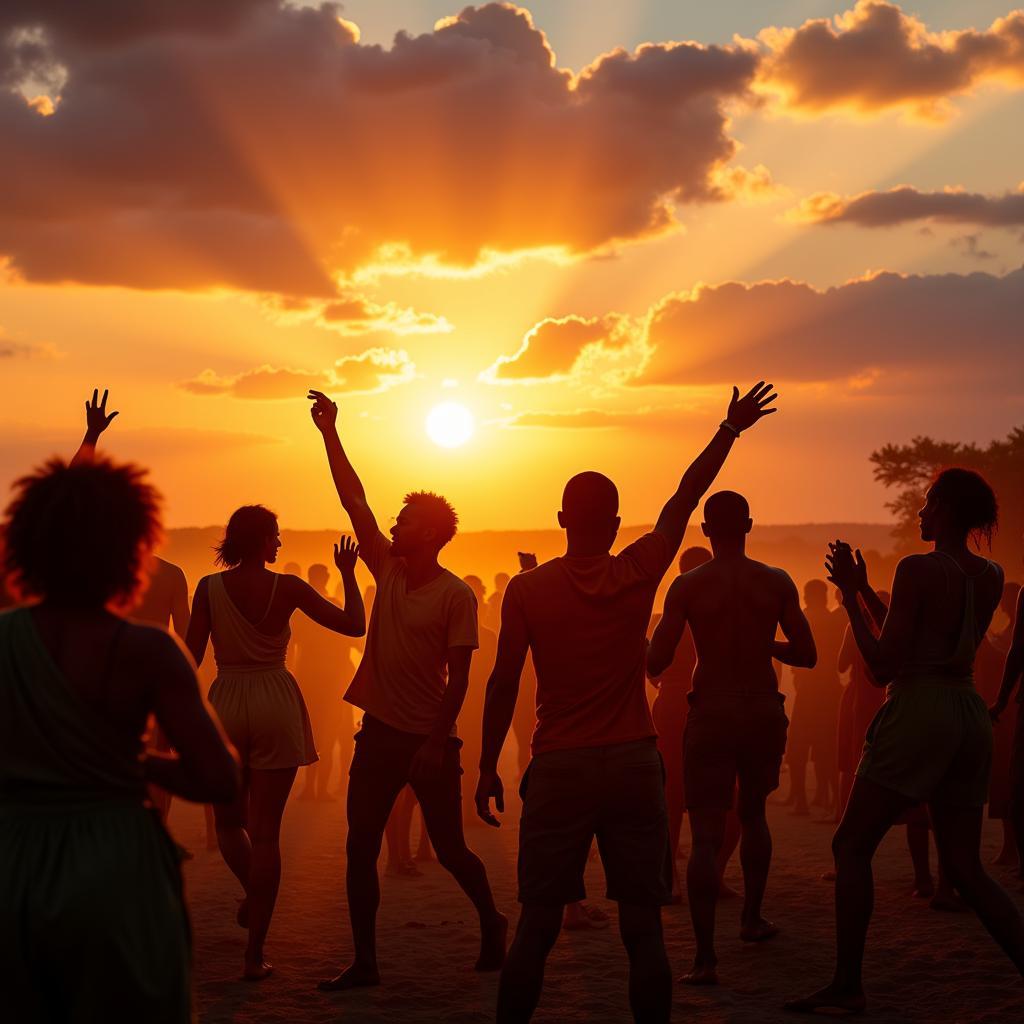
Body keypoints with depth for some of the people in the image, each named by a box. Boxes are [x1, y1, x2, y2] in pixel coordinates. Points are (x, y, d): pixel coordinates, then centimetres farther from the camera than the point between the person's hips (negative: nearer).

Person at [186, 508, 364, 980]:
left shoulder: (210, 587, -1)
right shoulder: (287, 588, -4)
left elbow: (191, 656, -1)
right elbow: (354, 625, 0)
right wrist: (348, 575, 14)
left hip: (225, 703, 1)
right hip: (275, 702, -1)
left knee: (229, 820, 25)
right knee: (265, 830, 2)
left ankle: (253, 894, 4)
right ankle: (254, 955, 1)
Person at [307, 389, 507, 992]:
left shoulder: (456, 596, -10)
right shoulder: (389, 570, 5)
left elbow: (459, 677, -12)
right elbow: (355, 501, 3)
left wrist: (437, 742, -18)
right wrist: (330, 434, -1)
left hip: (429, 739, -5)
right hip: (380, 733, 6)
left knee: (450, 850, 6)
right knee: (360, 851, 2)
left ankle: (492, 925, 31)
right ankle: (365, 964, 7)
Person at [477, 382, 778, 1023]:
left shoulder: (527, 590, -2)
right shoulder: (638, 574, 1)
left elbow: (504, 686, -1)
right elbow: (686, 498, 13)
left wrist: (488, 768, 8)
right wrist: (731, 430, 25)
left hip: (559, 769, 0)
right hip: (635, 764, 0)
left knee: (537, 927, 4)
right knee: (644, 928, 4)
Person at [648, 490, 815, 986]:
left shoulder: (688, 586, -7)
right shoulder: (777, 583, -1)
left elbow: (655, 662, -10)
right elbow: (807, 655, 1)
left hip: (711, 715, -3)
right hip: (764, 710, 3)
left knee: (706, 836, -4)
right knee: (753, 815, 27)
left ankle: (705, 956, -15)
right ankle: (752, 917, 37)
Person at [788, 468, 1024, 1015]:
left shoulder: (917, 569, -12)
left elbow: (884, 664, -13)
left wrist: (849, 595, -5)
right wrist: (864, 590, 26)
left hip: (918, 712, -7)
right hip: (970, 715, 7)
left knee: (851, 846, 2)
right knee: (964, 867, 11)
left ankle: (847, 985, 0)